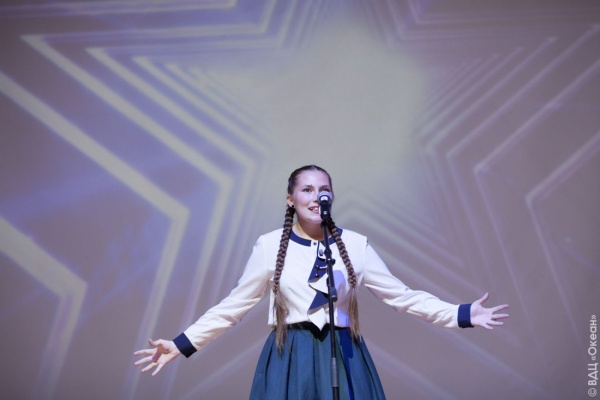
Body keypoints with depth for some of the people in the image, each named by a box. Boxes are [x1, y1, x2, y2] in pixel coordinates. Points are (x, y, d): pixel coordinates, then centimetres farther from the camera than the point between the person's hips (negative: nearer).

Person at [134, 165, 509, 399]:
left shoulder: (355, 244, 0)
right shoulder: (270, 246, -2)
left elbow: (401, 294, 3)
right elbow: (234, 305, 2)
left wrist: (462, 314, -4)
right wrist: (182, 344, -3)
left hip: (343, 357, 1)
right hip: (290, 359, -1)